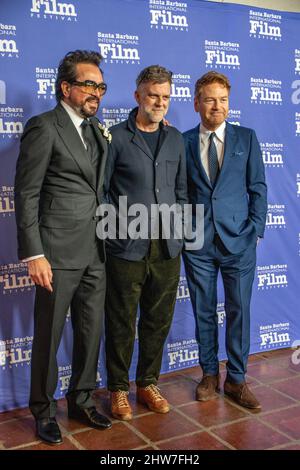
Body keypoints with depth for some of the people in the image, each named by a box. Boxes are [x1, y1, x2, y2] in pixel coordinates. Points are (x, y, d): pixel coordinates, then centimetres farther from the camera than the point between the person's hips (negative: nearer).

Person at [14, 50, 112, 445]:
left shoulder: (96, 129, 14)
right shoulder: (43, 127, -7)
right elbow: (26, 196, -11)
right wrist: (34, 255, -16)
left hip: (95, 253, 7)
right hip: (58, 253, -7)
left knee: (91, 333, 15)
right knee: (49, 338, 7)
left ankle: (81, 400, 34)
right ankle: (43, 410, 27)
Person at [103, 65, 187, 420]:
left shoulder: (176, 139, 12)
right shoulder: (116, 137, -3)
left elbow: (181, 190, 15)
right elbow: (101, 190, -2)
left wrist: (179, 232, 8)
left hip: (167, 249, 4)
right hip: (126, 249, -4)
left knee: (158, 321, 13)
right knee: (121, 324, 7)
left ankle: (148, 384, 30)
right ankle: (118, 389, 24)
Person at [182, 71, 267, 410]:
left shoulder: (246, 138, 6)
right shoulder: (182, 142, 4)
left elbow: (257, 187, 5)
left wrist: (255, 230, -2)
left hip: (238, 241, 0)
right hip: (198, 242, 0)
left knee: (239, 311, 5)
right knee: (204, 312, 10)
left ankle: (236, 379, 20)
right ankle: (210, 374, 27)